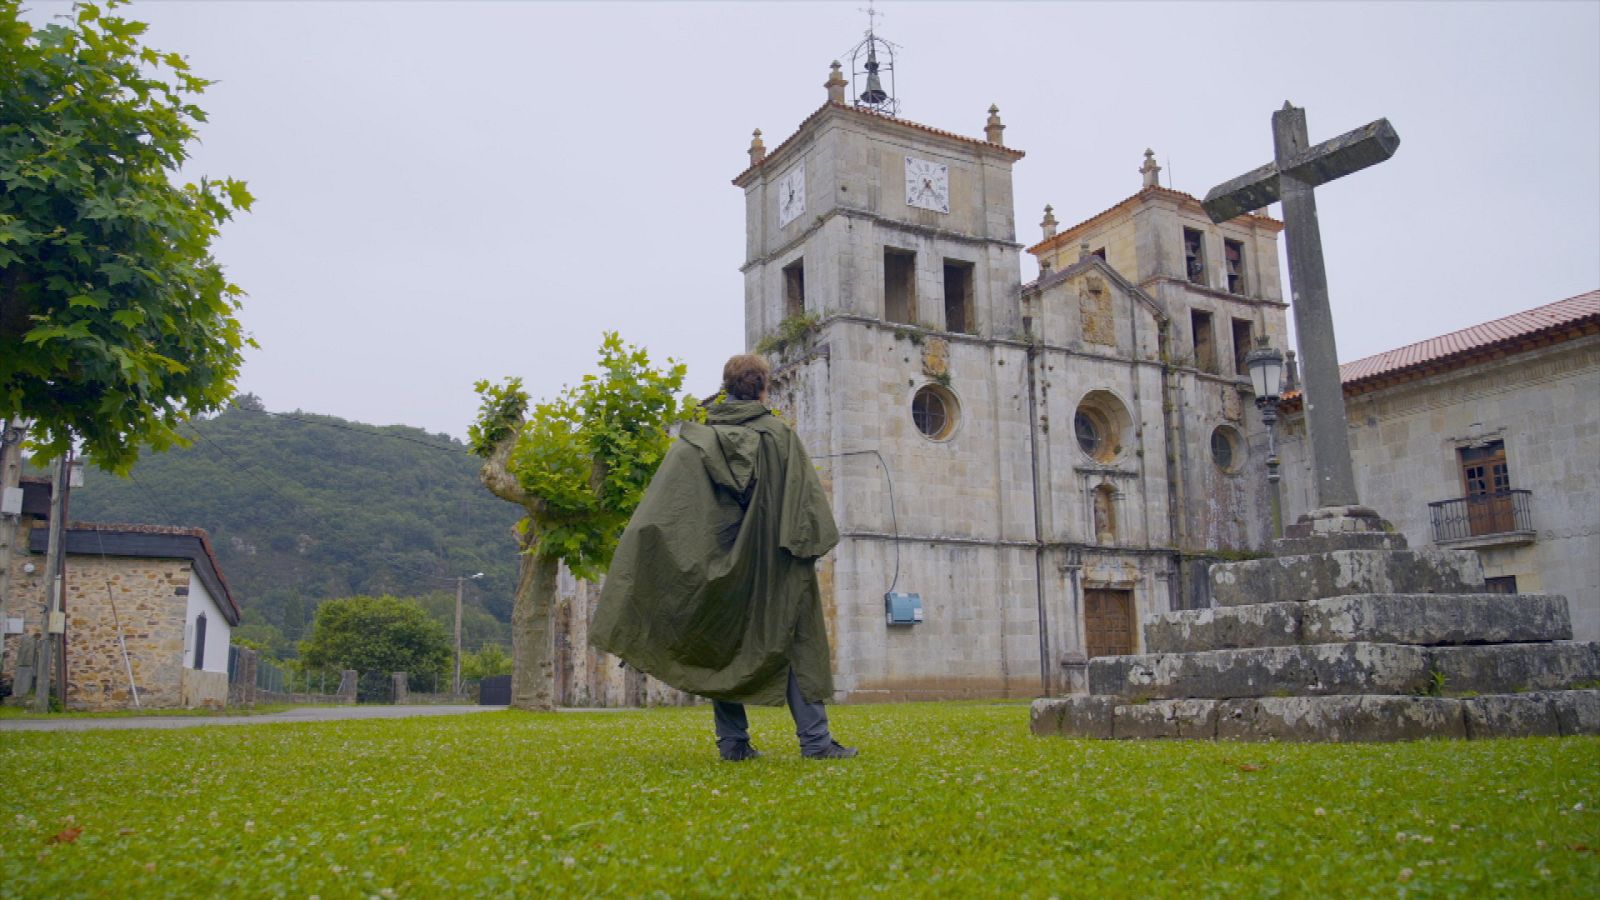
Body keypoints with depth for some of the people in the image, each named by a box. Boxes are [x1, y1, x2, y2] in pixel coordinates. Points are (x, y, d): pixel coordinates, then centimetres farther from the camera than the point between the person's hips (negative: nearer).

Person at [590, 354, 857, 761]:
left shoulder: (694, 439, 3)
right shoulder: (779, 436, -3)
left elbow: (658, 507, -1)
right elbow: (806, 496, -6)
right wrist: (811, 543, 1)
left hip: (716, 567, 3)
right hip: (772, 563, -2)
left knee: (722, 648, 11)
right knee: (794, 640, 4)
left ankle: (733, 742, 11)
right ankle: (815, 739, 0)